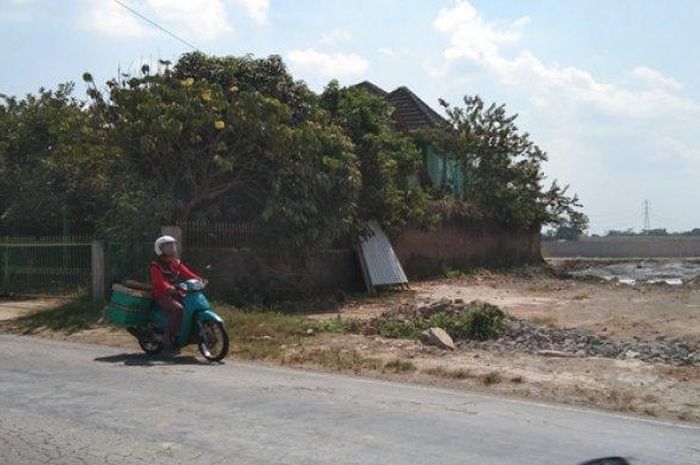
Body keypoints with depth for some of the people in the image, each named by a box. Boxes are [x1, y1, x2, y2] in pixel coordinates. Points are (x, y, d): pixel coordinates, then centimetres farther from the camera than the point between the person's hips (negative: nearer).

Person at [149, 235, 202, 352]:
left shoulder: (175, 263, 15)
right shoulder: (155, 266, -7)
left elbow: (187, 273, 2)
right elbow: (159, 281, -24)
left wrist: (199, 280, -17)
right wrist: (169, 288, -45)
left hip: (176, 293, 7)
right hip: (162, 296, -7)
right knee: (178, 309, -32)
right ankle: (167, 338, -26)